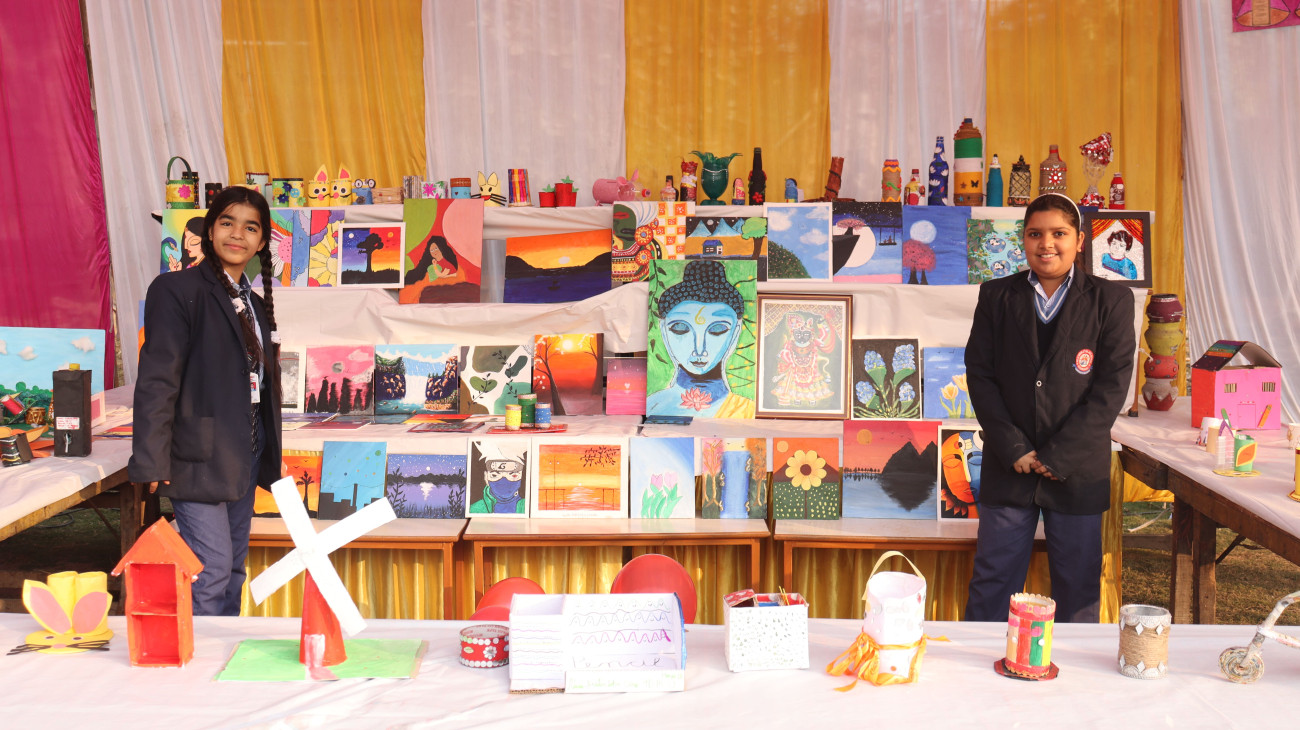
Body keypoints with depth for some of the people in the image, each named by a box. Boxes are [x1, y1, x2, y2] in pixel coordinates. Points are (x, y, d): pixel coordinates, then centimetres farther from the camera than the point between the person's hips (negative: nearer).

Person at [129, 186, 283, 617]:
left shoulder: (255, 303, 15)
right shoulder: (177, 290, -9)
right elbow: (156, 381, -13)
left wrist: (267, 453, 17)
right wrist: (152, 462, -17)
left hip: (245, 455, 8)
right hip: (199, 457, -8)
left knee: (234, 568, 13)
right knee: (211, 570, -9)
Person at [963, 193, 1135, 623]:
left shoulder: (1111, 301, 0)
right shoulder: (997, 296, 5)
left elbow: (1111, 387, -6)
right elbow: (980, 376, 1)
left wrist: (1057, 457, -11)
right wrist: (1015, 450, -9)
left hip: (1077, 472, -1)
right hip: (1007, 468, 1)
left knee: (1078, 592, 8)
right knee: (991, 588, 6)